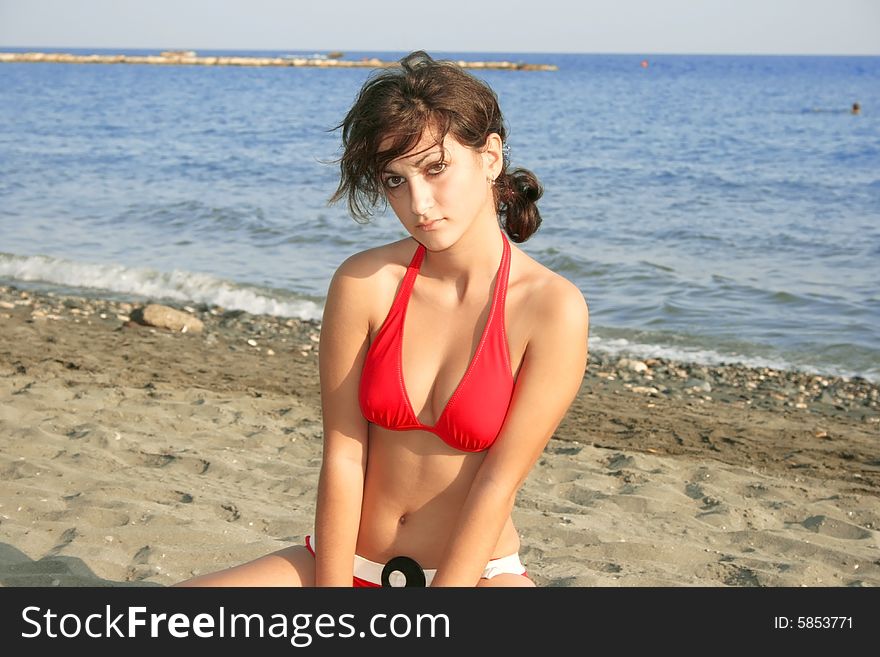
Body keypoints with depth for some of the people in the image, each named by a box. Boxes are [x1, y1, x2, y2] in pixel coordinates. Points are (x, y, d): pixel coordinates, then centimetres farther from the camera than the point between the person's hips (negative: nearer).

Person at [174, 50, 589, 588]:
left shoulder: (553, 308, -14)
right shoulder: (364, 282, -8)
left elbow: (499, 482, -14)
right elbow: (343, 458, -8)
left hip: (474, 570, -1)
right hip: (351, 563, 2)